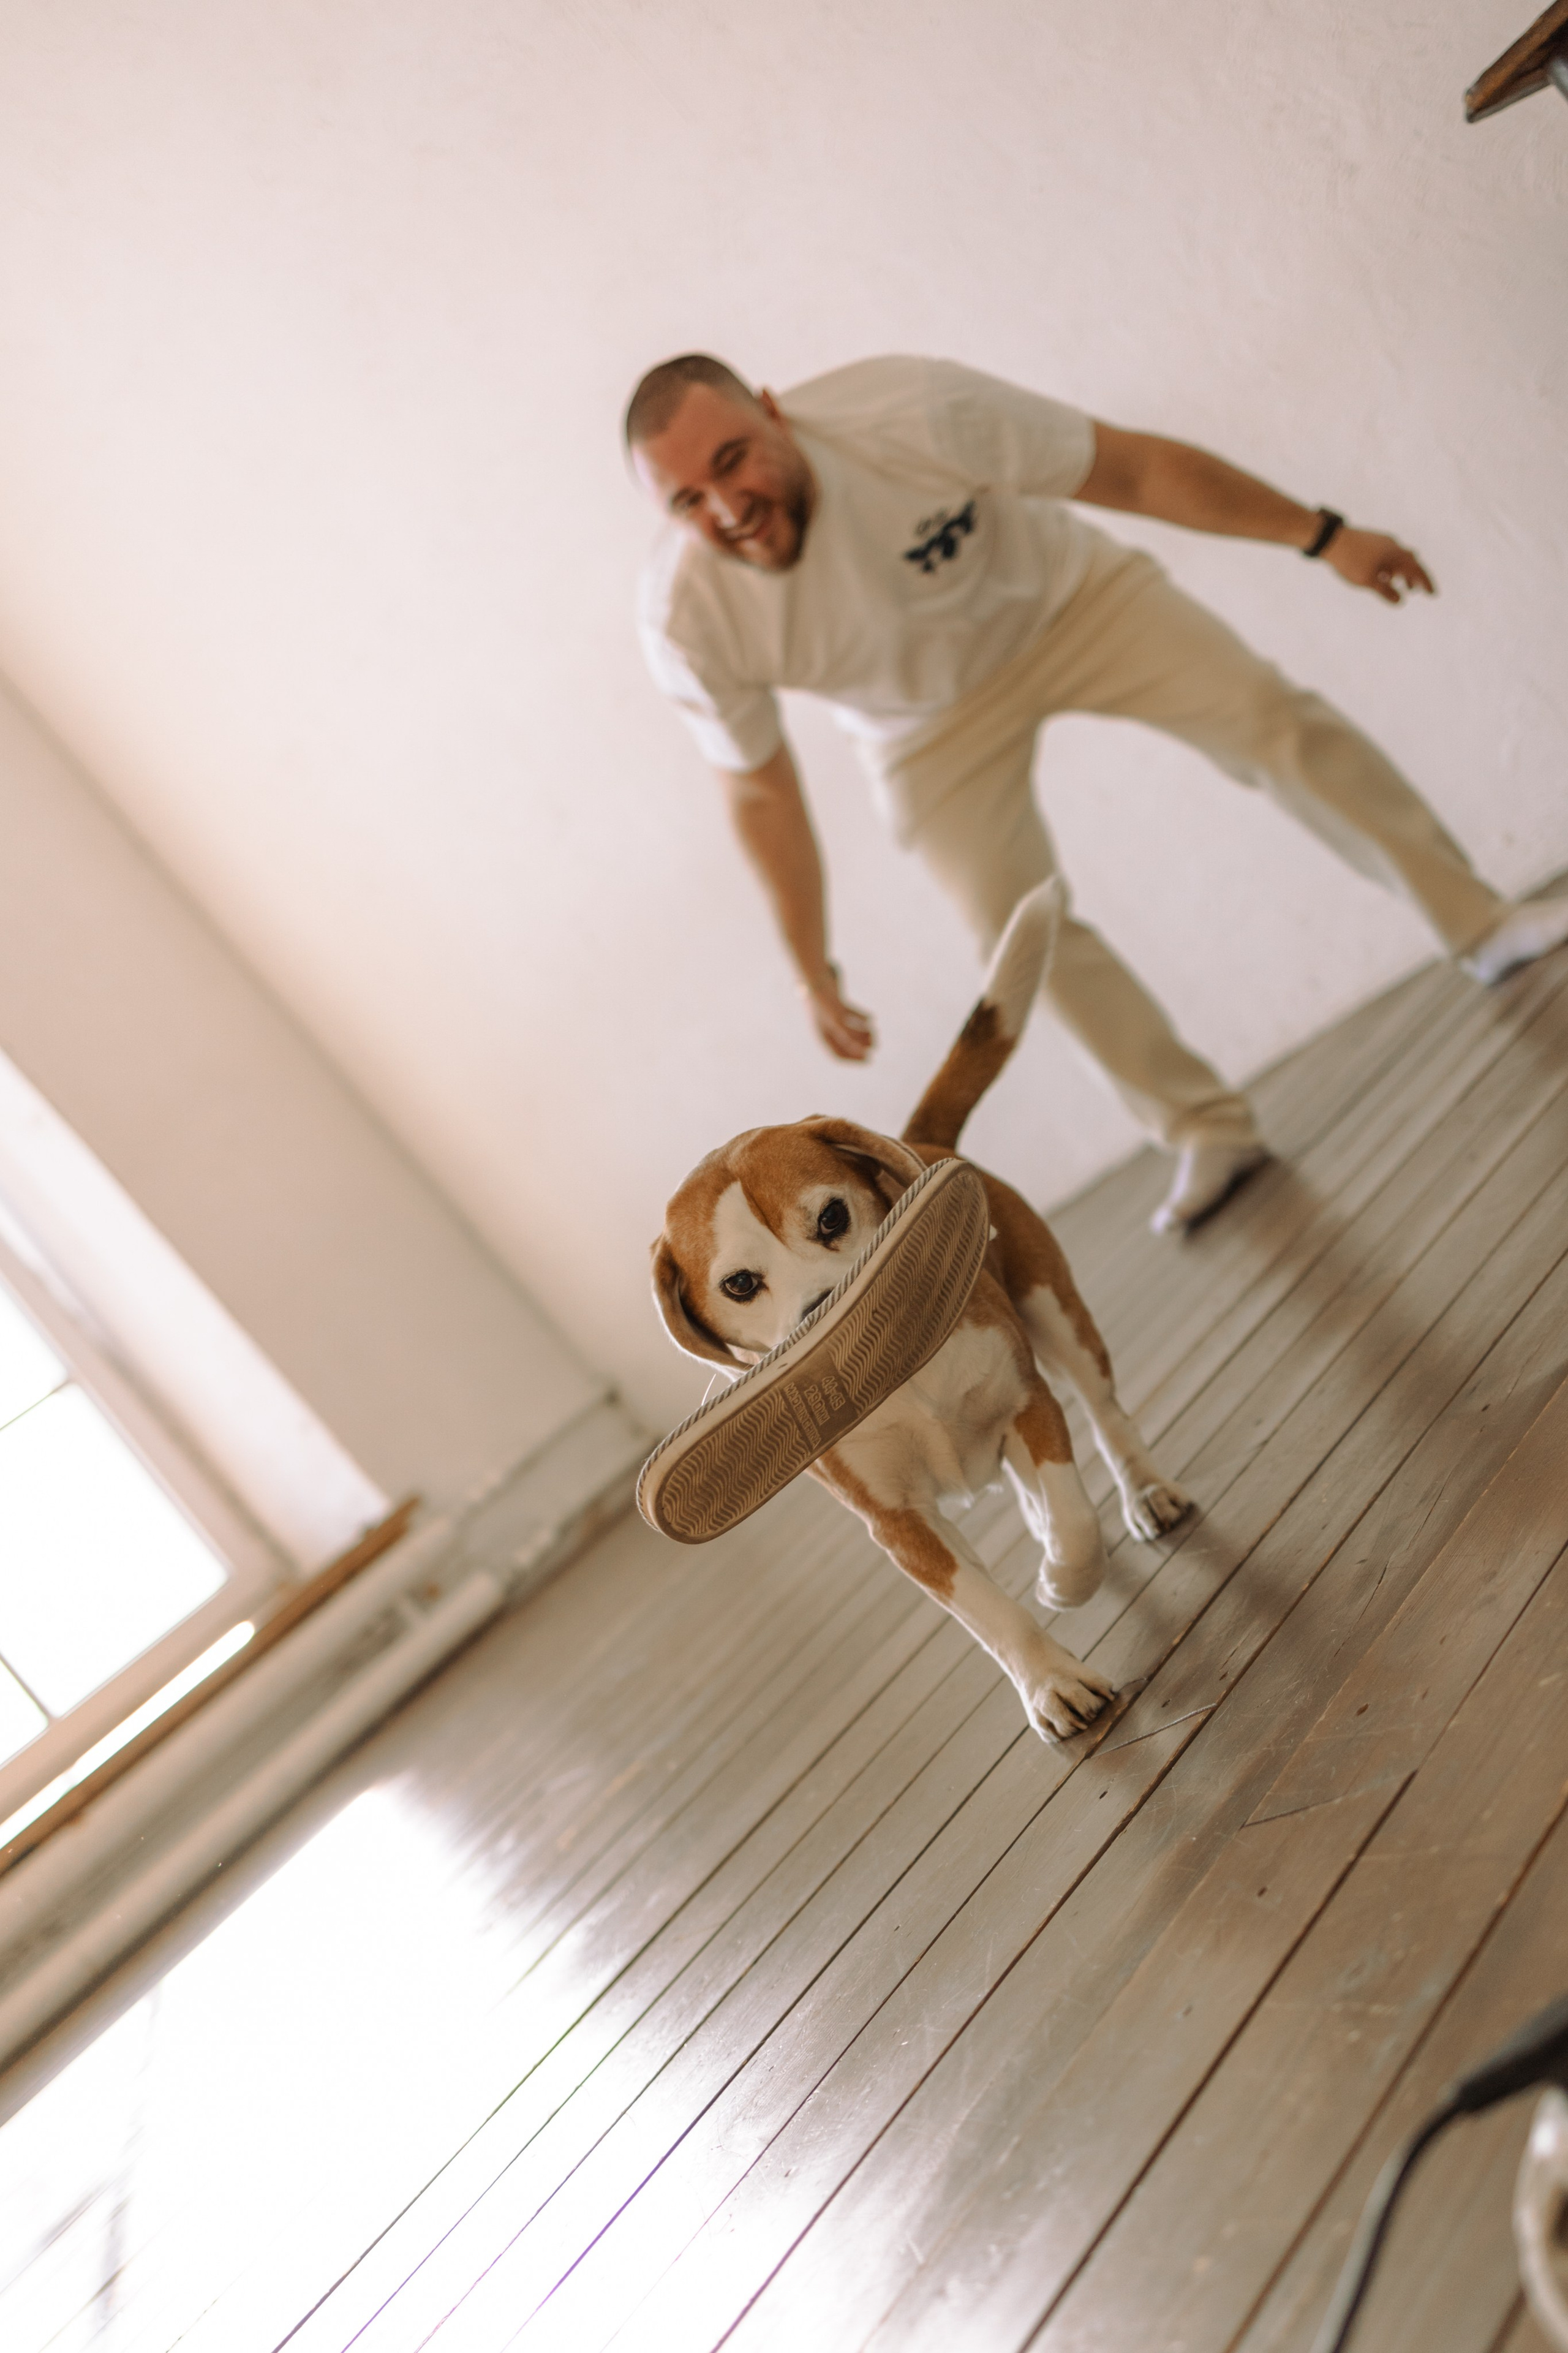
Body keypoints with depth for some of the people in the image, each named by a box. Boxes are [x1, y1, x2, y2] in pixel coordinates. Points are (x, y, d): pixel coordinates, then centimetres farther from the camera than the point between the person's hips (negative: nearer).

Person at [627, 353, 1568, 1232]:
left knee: (1266, 713, -15)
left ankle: (1481, 923, -2)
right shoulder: (689, 621, -29)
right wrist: (813, 970, -6)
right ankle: (1212, 1134, 9)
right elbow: (761, 793, -14)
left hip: (1061, 593, 0)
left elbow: (1137, 467, -23)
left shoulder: (915, 413, -34)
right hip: (934, 727, 1)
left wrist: (1324, 535, -18)